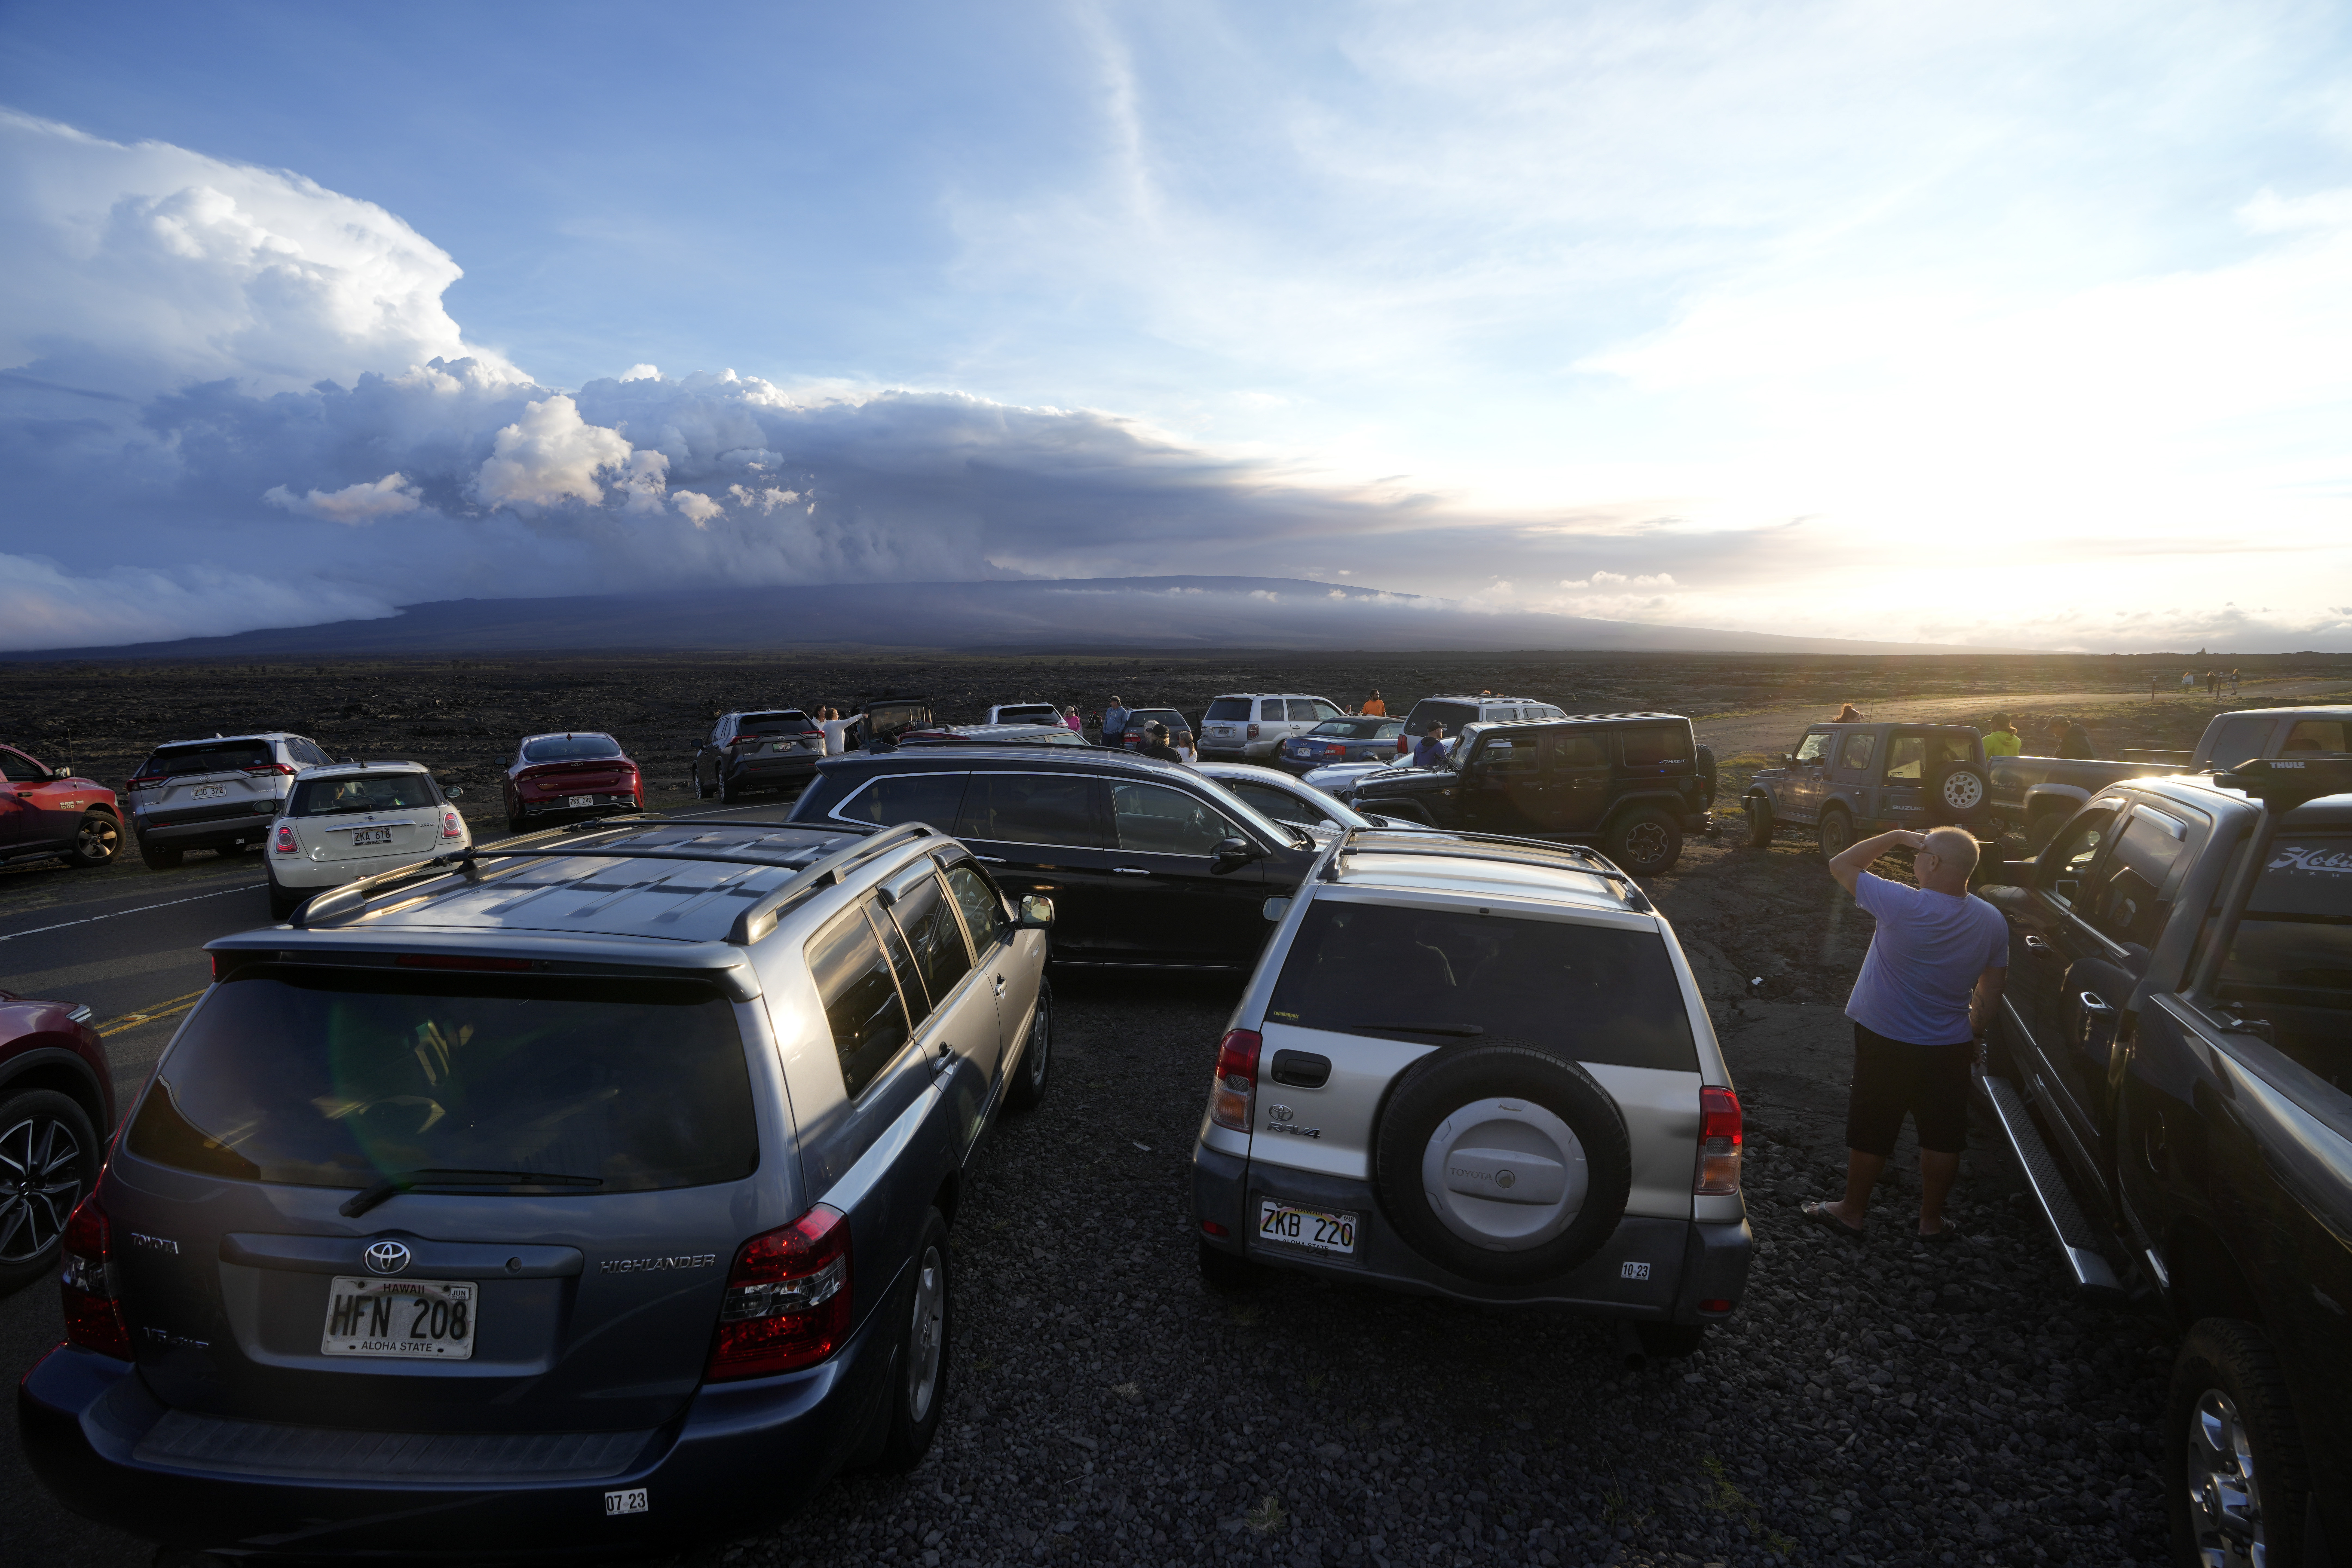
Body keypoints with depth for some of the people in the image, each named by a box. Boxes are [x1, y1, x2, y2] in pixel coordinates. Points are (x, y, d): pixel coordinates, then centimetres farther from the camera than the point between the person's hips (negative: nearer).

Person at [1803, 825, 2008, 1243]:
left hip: (1886, 1043, -4)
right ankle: (1931, 1221, 32)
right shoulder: (1992, 922, -6)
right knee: (1942, 1136, 17)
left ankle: (1852, 1212, 25)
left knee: (1871, 1131, 10)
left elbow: (1841, 865, -12)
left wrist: (1897, 837, -7)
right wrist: (1972, 1034, 18)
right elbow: (1990, 992, 4)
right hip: (1950, 1048, 4)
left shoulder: (1902, 906, -24)